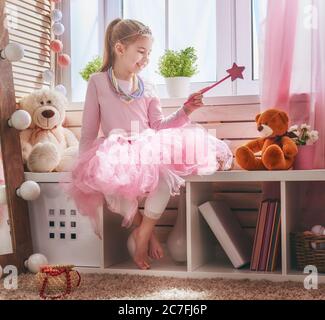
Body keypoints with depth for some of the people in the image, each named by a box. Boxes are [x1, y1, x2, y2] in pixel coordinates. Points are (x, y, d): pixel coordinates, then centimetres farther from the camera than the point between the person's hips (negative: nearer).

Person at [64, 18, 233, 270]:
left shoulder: (147, 88, 16)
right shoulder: (98, 82, 7)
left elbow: (159, 126, 9)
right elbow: (89, 132, 7)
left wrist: (185, 112, -5)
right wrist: (85, 165, -3)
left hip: (148, 154, 3)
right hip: (114, 157, -2)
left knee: (166, 177, -32)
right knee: (108, 182, -37)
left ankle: (142, 234, -12)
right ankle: (144, 228, -8)